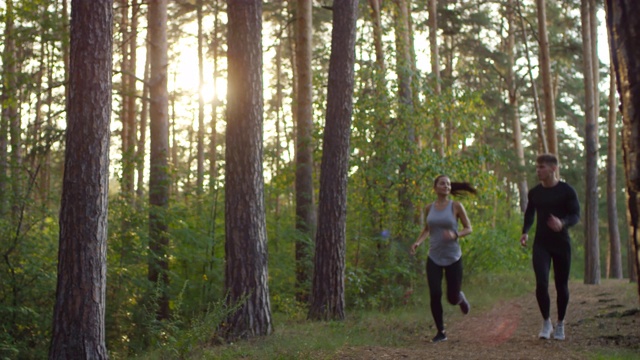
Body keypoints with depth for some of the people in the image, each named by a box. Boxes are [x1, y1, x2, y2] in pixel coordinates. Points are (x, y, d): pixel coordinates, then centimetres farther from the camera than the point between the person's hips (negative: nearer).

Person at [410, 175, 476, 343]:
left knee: (452, 298, 3)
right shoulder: (429, 208, 3)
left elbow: (469, 229, -1)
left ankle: (461, 297, 42)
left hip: (453, 258, -2)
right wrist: (417, 242, 0)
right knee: (435, 295, -12)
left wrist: (455, 235, -21)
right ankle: (441, 332, 5)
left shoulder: (456, 206, -6)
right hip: (434, 258, 2)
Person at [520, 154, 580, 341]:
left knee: (561, 285, 6)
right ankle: (546, 322, 2)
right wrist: (525, 232, -2)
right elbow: (529, 215, 16)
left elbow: (575, 215, -8)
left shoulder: (567, 191, -5)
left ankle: (560, 324, 24)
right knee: (541, 283, -14)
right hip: (541, 243, 2)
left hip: (561, 243, -1)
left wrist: (562, 223, -29)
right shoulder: (534, 193, 5)